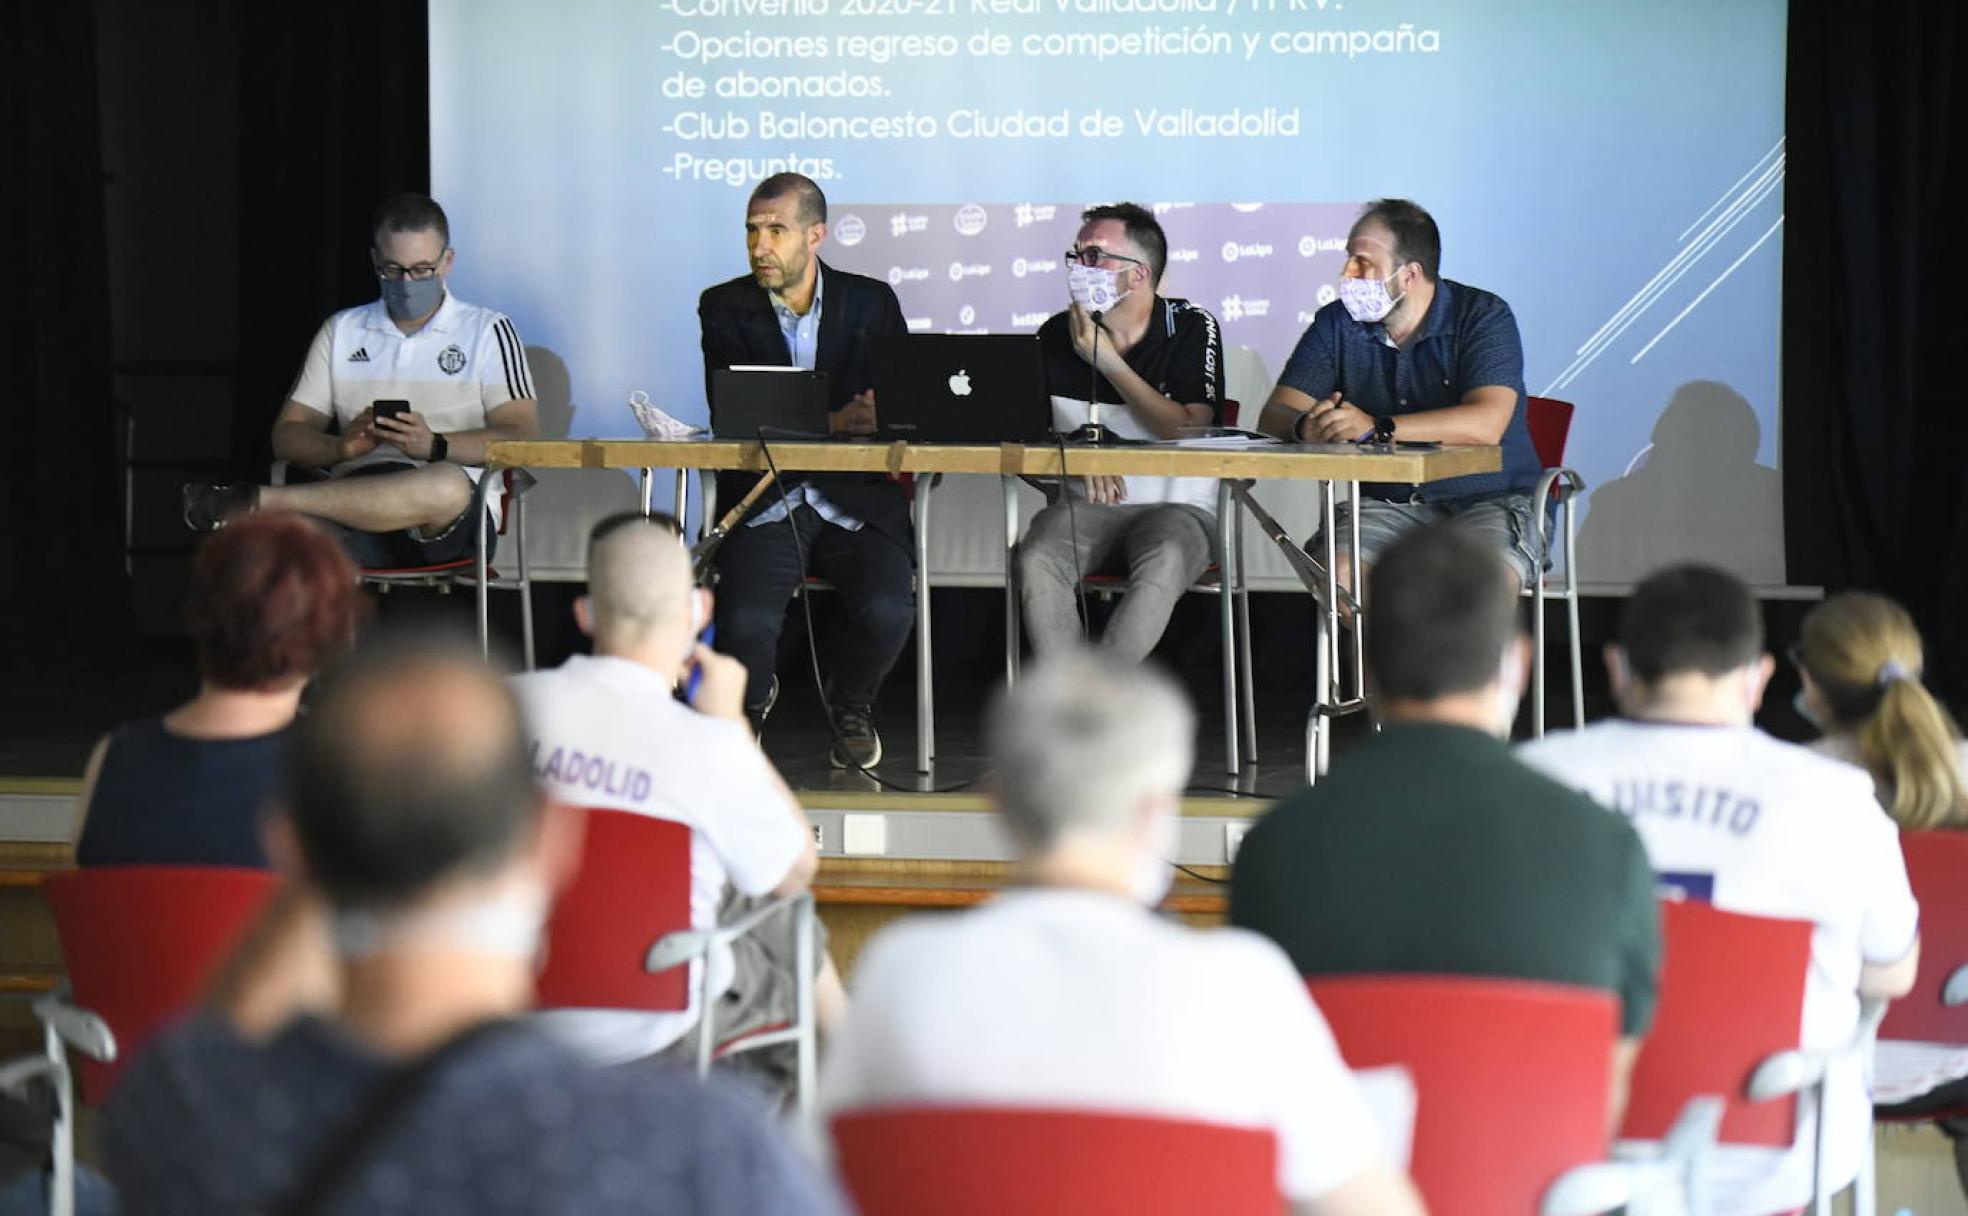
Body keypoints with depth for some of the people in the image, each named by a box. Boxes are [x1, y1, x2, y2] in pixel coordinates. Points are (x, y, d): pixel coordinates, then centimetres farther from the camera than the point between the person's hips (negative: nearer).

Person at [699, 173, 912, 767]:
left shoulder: (872, 301, 9)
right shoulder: (724, 308, 5)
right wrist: (830, 422, -21)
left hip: (857, 500, 1)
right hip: (764, 501, -1)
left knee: (887, 613, -27)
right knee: (745, 624, -27)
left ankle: (848, 698, 10)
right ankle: (752, 699, 12)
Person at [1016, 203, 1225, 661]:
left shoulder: (1191, 328, 0)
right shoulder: (1056, 336, 7)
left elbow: (1191, 433, -13)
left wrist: (1107, 361, -10)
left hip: (1175, 509, -2)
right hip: (1084, 509, 3)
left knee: (1163, 561, -37)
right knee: (1035, 561, -31)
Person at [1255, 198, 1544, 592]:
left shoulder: (1483, 317, -7)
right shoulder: (1336, 324, 6)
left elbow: (1486, 425, -23)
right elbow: (1274, 416, -1)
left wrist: (1376, 427, -32)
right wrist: (1306, 427, -27)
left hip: (1487, 499, -3)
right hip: (1388, 504, 3)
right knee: (1334, 573, -28)